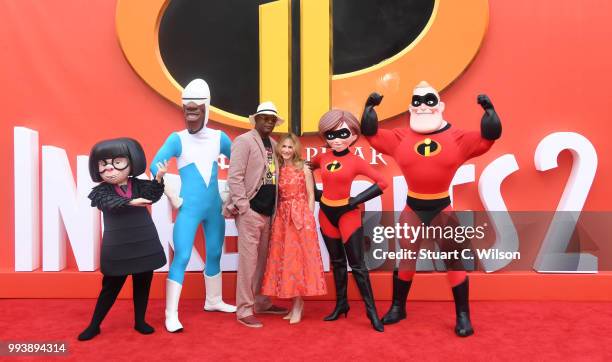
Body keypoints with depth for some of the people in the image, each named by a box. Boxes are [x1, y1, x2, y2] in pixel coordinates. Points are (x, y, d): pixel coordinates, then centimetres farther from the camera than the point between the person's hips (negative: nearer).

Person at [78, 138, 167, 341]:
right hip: (117, 247, -2)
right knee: (111, 286, 9)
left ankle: (139, 321, 29)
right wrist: (131, 202, -42)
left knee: (143, 283, 12)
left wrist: (159, 179, -33)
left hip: (144, 244, 2)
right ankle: (94, 325, 27)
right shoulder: (102, 190, -5)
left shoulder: (139, 185, 1)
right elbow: (110, 203, -25)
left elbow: (153, 196, -15)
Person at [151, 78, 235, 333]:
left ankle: (213, 301, 33)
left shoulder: (219, 138, 2)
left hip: (215, 207, 5)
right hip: (188, 208, -4)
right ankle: (171, 314, 2)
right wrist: (172, 198, -13)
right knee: (182, 257, -8)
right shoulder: (177, 139, -8)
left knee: (215, 254, 15)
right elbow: (155, 167, -13)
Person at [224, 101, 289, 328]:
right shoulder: (244, 141, -6)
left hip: (267, 211, 7)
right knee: (248, 260, -3)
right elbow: (234, 176, -12)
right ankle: (244, 311, 7)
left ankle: (261, 302, 29)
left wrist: (274, 208, 9)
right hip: (250, 210, -7)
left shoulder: (273, 144, 15)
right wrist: (243, 206, -17)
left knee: (262, 259, 15)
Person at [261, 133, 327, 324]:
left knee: (299, 258, -3)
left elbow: (311, 197, -1)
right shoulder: (278, 170, 10)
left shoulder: (304, 169, 0)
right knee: (284, 259, 4)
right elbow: (276, 197, 10)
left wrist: (308, 220, -8)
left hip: (301, 217, -4)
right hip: (282, 219, 4)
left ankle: (298, 304, 5)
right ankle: (296, 304, 15)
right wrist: (278, 217, -1)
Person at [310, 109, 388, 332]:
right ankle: (341, 304, 27)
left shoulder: (355, 162, -11)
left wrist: (355, 201, -14)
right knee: (337, 261, 14)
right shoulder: (322, 158, 1)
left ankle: (371, 310, 8)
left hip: (347, 213, -4)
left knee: (357, 264, -2)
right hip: (326, 213, 4)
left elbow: (382, 182, -14)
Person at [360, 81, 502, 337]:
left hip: (442, 208, -1)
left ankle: (463, 316, 17)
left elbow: (490, 136, -4)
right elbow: (370, 134, 0)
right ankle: (398, 308, 29)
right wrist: (370, 107, -9)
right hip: (412, 208, 1)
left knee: (454, 261, 3)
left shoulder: (458, 138, -1)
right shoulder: (400, 138, 1)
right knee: (404, 259, 11)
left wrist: (488, 109, -15)